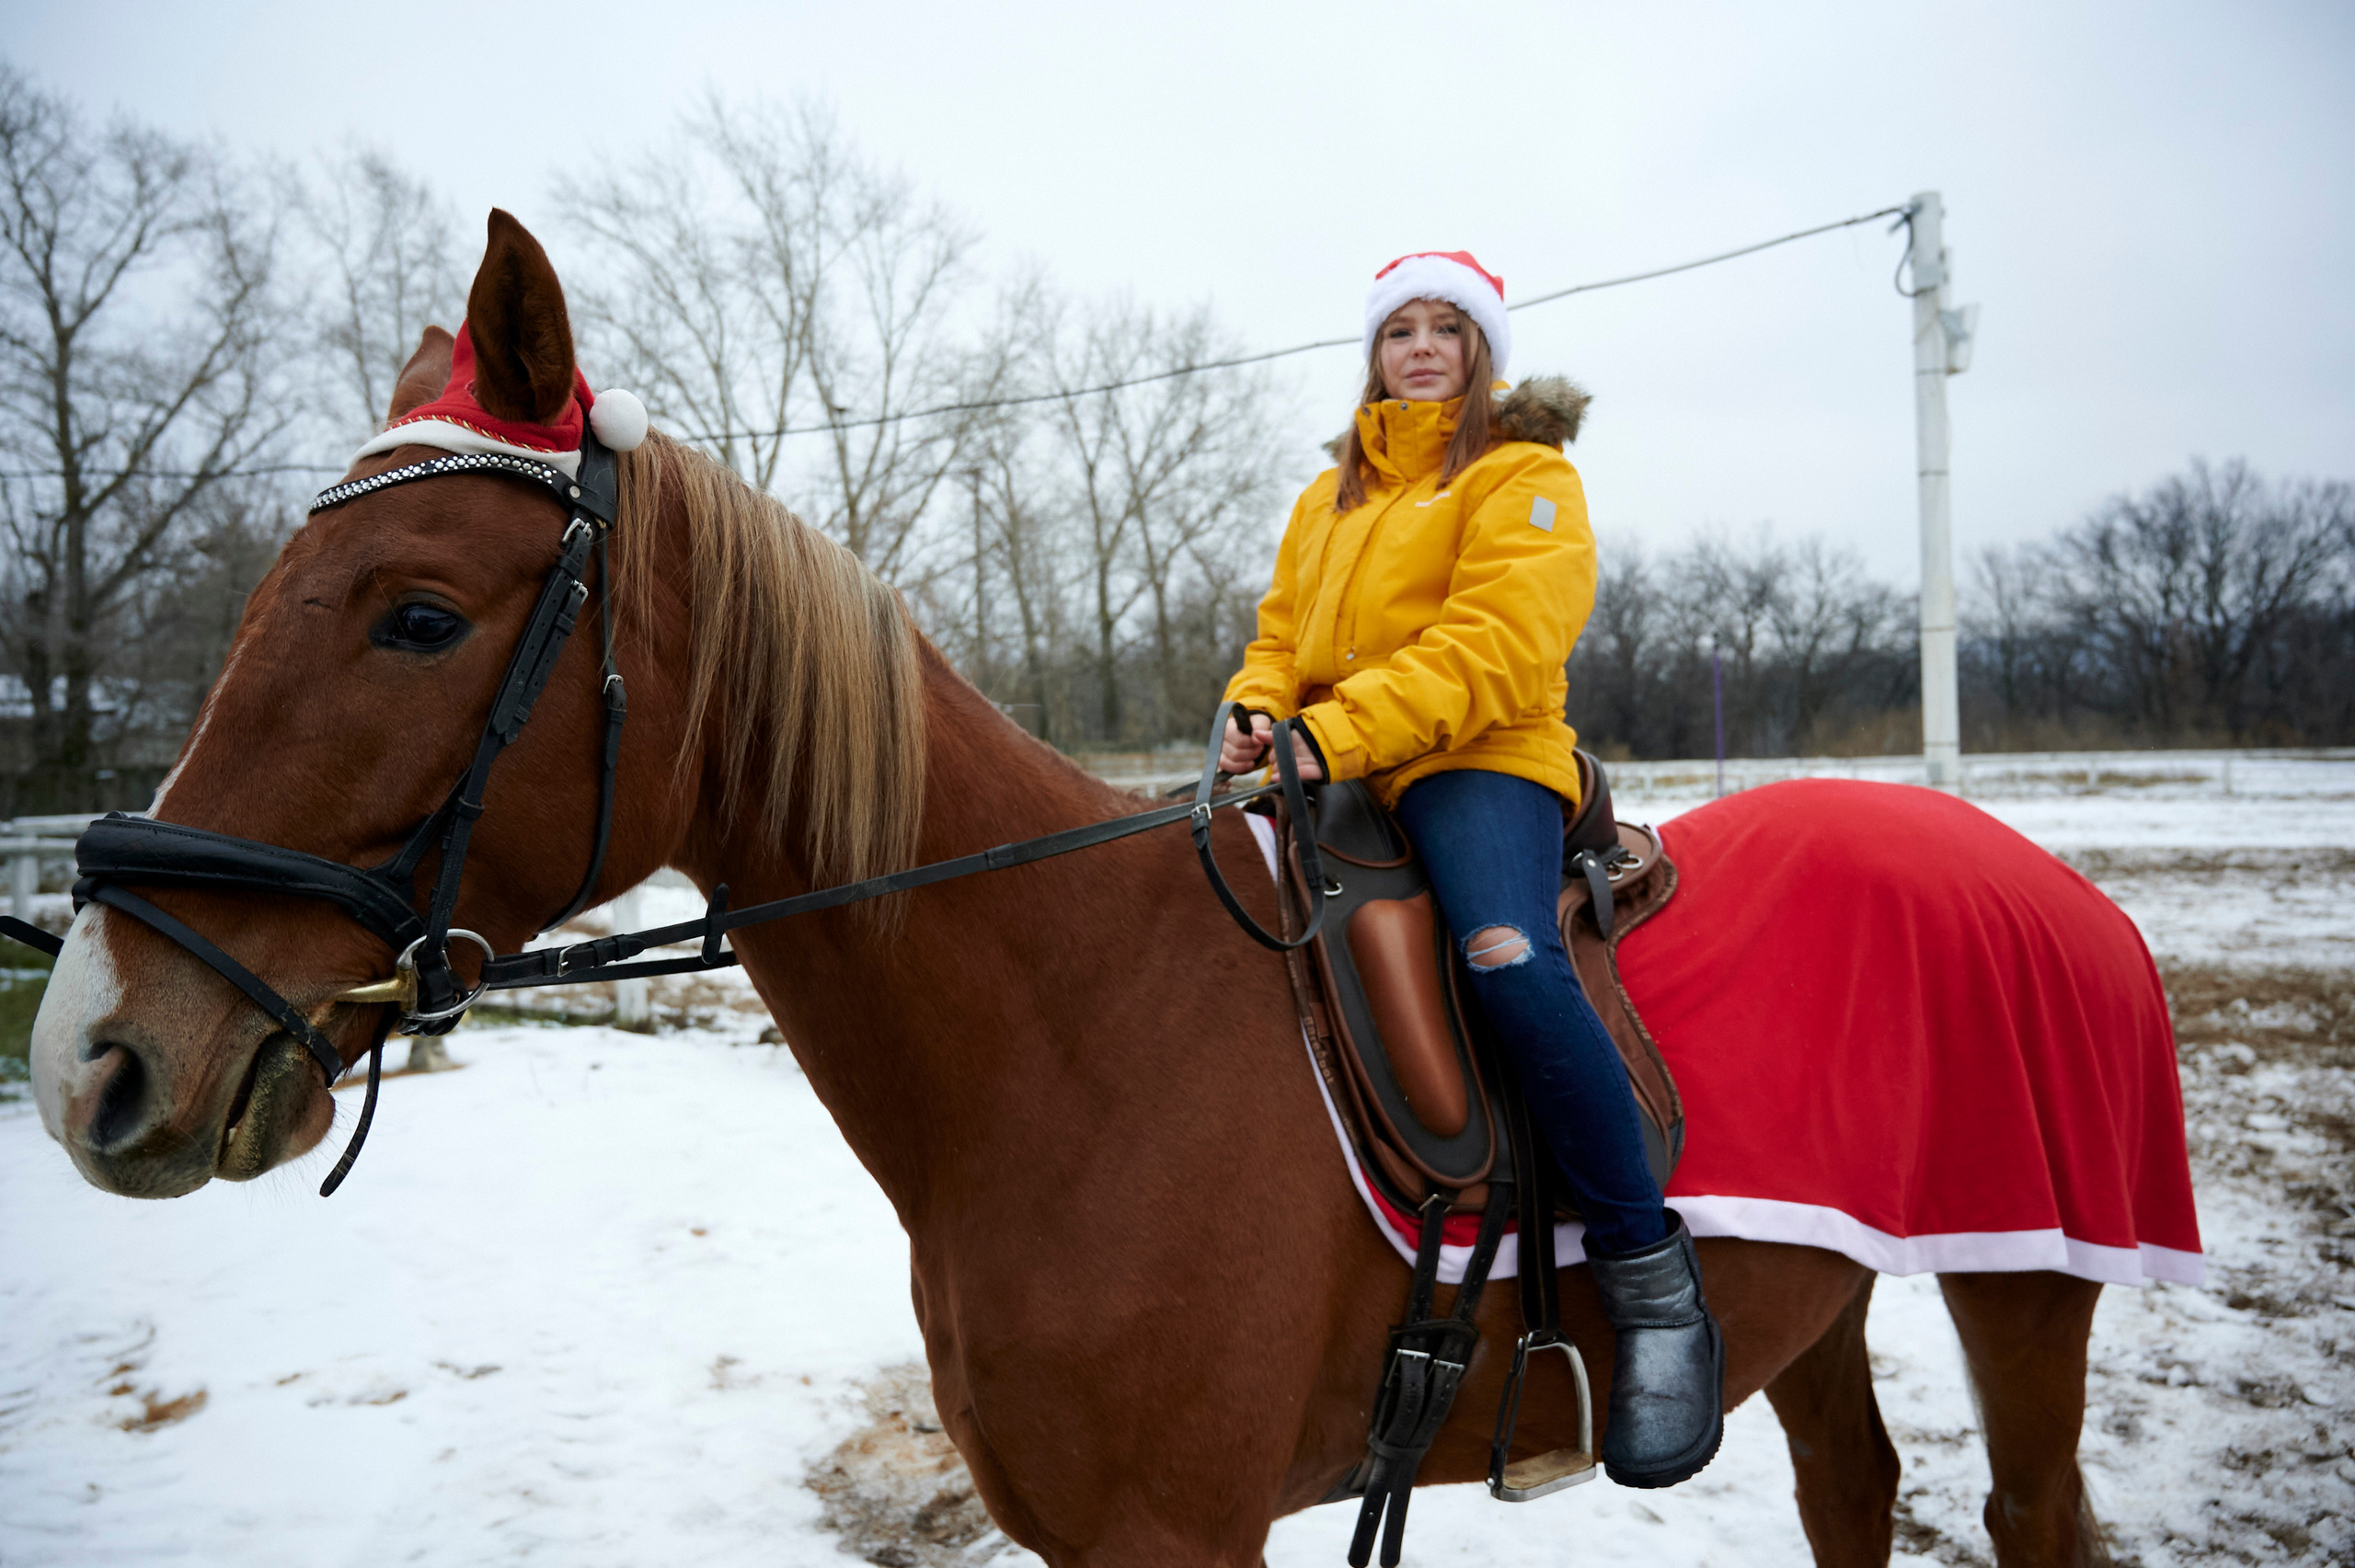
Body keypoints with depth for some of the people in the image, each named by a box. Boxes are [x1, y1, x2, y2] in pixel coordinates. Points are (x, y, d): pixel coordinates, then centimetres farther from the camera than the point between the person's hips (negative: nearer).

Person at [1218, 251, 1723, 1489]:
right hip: (1326, 773, 8)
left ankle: (1651, 1280, -22)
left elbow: (1491, 649, -13)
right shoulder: (1331, 496, 25)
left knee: (1504, 950, -35)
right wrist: (1256, 711, -2)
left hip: (1476, 759, -7)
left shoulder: (1525, 476, 2)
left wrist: (1337, 731, -24)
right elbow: (1281, 633, 22)